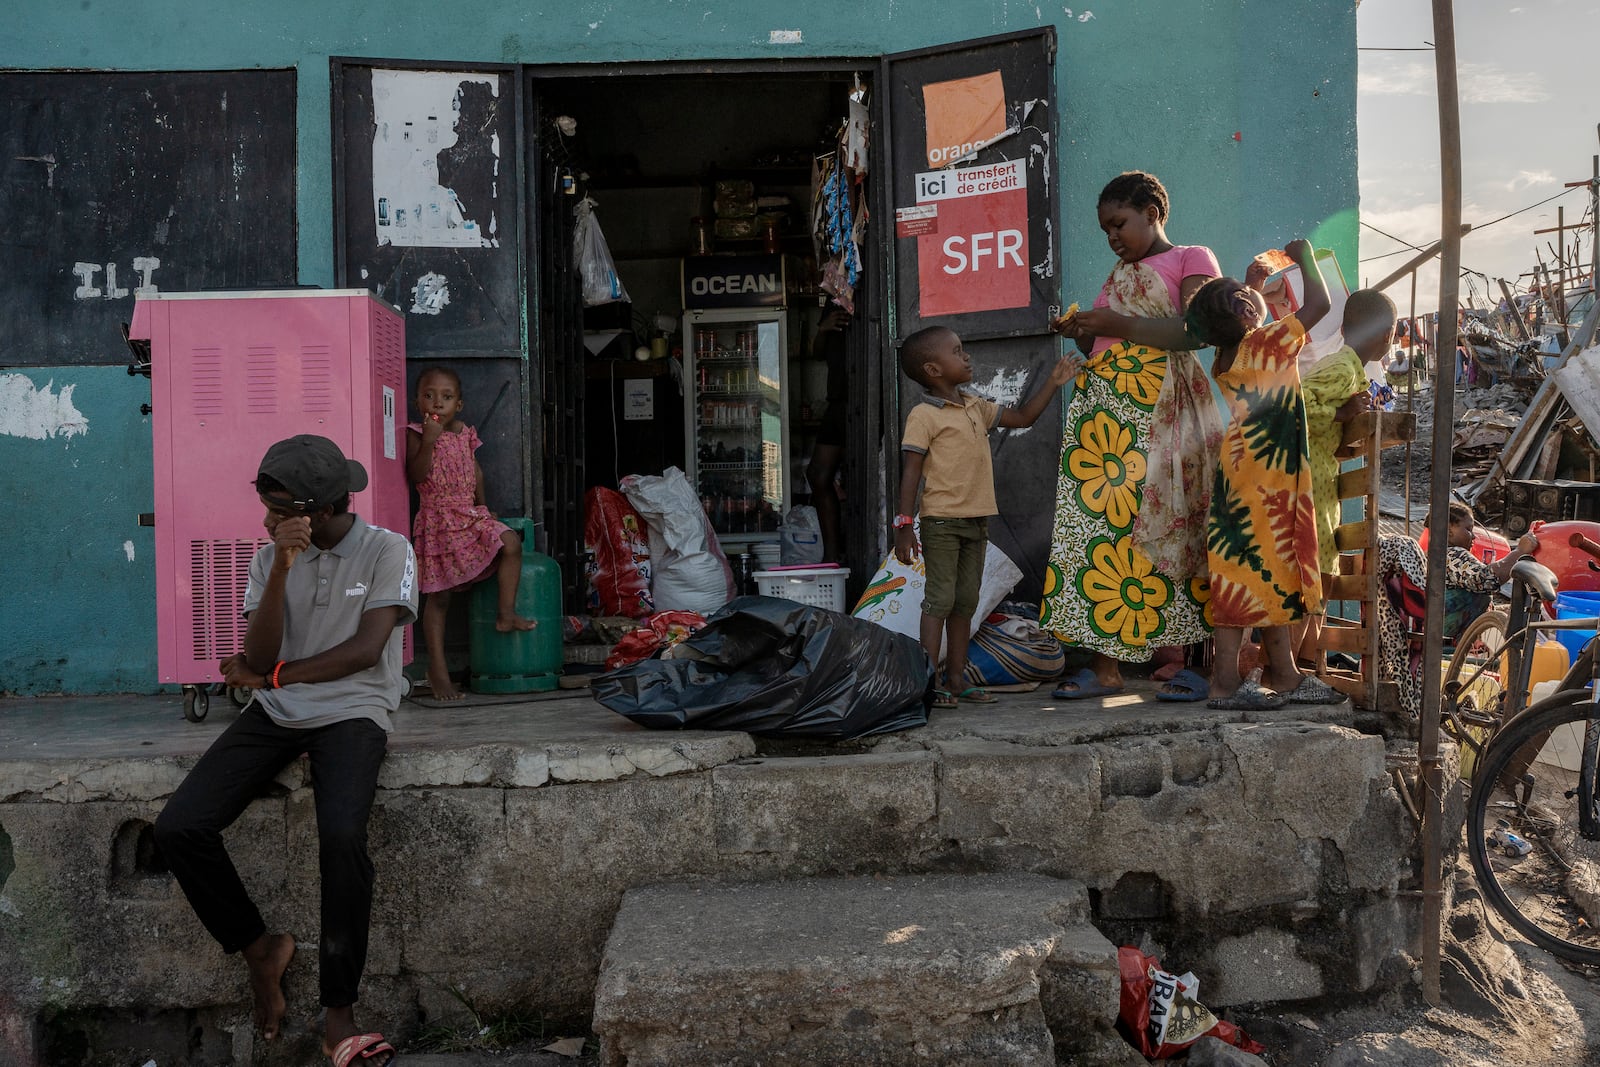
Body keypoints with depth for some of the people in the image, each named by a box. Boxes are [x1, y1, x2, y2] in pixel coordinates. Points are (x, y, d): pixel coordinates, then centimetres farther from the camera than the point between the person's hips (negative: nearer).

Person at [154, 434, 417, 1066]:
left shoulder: (387, 552, -3)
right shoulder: (270, 558, 9)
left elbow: (365, 650, -11)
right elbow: (259, 657, -3)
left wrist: (269, 677, -2)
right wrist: (283, 565, -14)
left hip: (351, 714, -4)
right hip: (275, 715, 5)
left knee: (342, 836, -33)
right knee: (177, 827, -17)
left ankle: (339, 1014, -19)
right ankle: (258, 949, 6)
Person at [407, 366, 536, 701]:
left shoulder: (464, 434, 10)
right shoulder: (416, 434, -7)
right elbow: (416, 476, -18)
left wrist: (482, 504, 14)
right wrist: (429, 440, -25)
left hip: (470, 515, 5)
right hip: (438, 519, -5)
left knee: (511, 543, -19)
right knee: (439, 596, -3)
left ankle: (506, 613, -7)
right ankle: (437, 671, 1)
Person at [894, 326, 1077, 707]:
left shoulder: (976, 407, 14)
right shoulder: (923, 415, -9)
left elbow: (1022, 417, 23)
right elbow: (911, 471, -13)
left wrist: (1052, 383, 14)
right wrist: (904, 524, -17)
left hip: (976, 519, 8)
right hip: (941, 520, -8)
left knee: (966, 601, 9)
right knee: (940, 598, -7)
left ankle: (956, 678, 15)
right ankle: (930, 682, -4)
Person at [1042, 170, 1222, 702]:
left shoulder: (1192, 259, 6)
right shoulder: (1119, 274, 27)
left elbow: (1192, 332, -10)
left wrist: (1117, 324, -12)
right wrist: (1082, 333, 6)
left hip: (1160, 407, -6)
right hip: (1104, 409, 6)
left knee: (1166, 521, -10)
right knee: (1101, 522, -4)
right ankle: (1106, 663, -4)